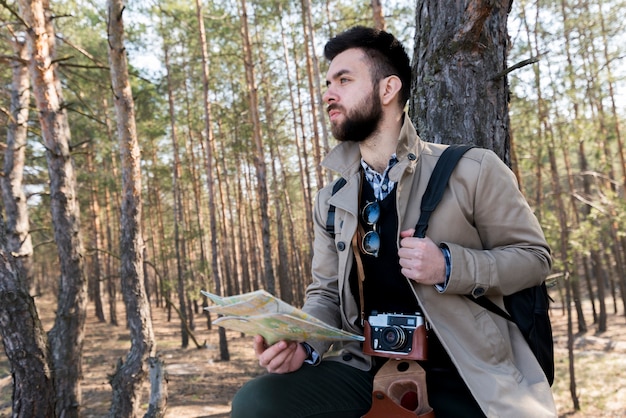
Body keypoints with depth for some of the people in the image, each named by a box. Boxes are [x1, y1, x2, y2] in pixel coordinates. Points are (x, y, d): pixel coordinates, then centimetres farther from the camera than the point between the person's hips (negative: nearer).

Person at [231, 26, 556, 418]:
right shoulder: (332, 199, 8)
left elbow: (534, 256, 0)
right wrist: (302, 344, -11)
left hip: (463, 376, -2)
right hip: (369, 370, 3)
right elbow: (326, 292, 11)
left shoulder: (472, 170, -6)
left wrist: (450, 266, -19)